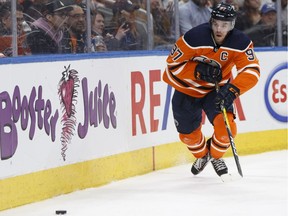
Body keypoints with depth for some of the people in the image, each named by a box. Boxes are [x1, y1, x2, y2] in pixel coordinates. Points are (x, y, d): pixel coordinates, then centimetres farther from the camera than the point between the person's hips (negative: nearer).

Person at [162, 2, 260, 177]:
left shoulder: (241, 43, -22)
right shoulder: (194, 37, -28)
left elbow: (251, 71, -26)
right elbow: (173, 63, -21)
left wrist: (233, 90, -41)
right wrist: (198, 71, -34)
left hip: (218, 89, 1)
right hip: (187, 88, 0)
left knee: (226, 126, -19)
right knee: (188, 133, 8)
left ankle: (216, 156, 15)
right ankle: (202, 155, 44)